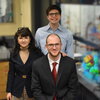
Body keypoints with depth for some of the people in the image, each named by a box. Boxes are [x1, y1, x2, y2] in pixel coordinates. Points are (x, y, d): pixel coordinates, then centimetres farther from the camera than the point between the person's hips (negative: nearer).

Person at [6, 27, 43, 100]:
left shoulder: (37, 53, -7)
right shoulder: (13, 54, 0)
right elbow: (11, 73, 4)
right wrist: (9, 91, 2)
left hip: (32, 89, -1)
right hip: (17, 90, 2)